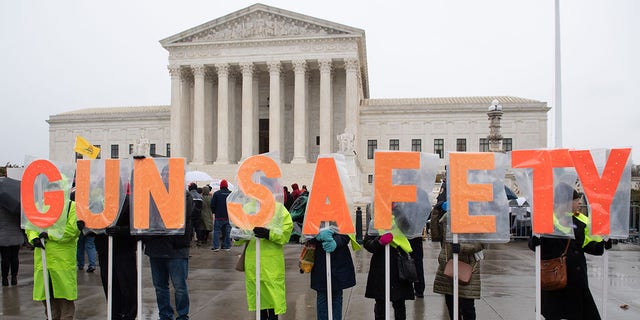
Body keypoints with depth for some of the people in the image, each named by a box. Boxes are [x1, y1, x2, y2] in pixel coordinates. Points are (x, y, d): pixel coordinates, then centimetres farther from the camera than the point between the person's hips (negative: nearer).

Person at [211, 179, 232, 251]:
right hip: (228, 216, 2)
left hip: (219, 216, -2)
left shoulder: (216, 193, -5)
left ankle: (216, 246, 0)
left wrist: (214, 212, 13)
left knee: (216, 231, 4)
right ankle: (227, 246, 10)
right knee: (227, 232, 9)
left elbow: (212, 205, -3)